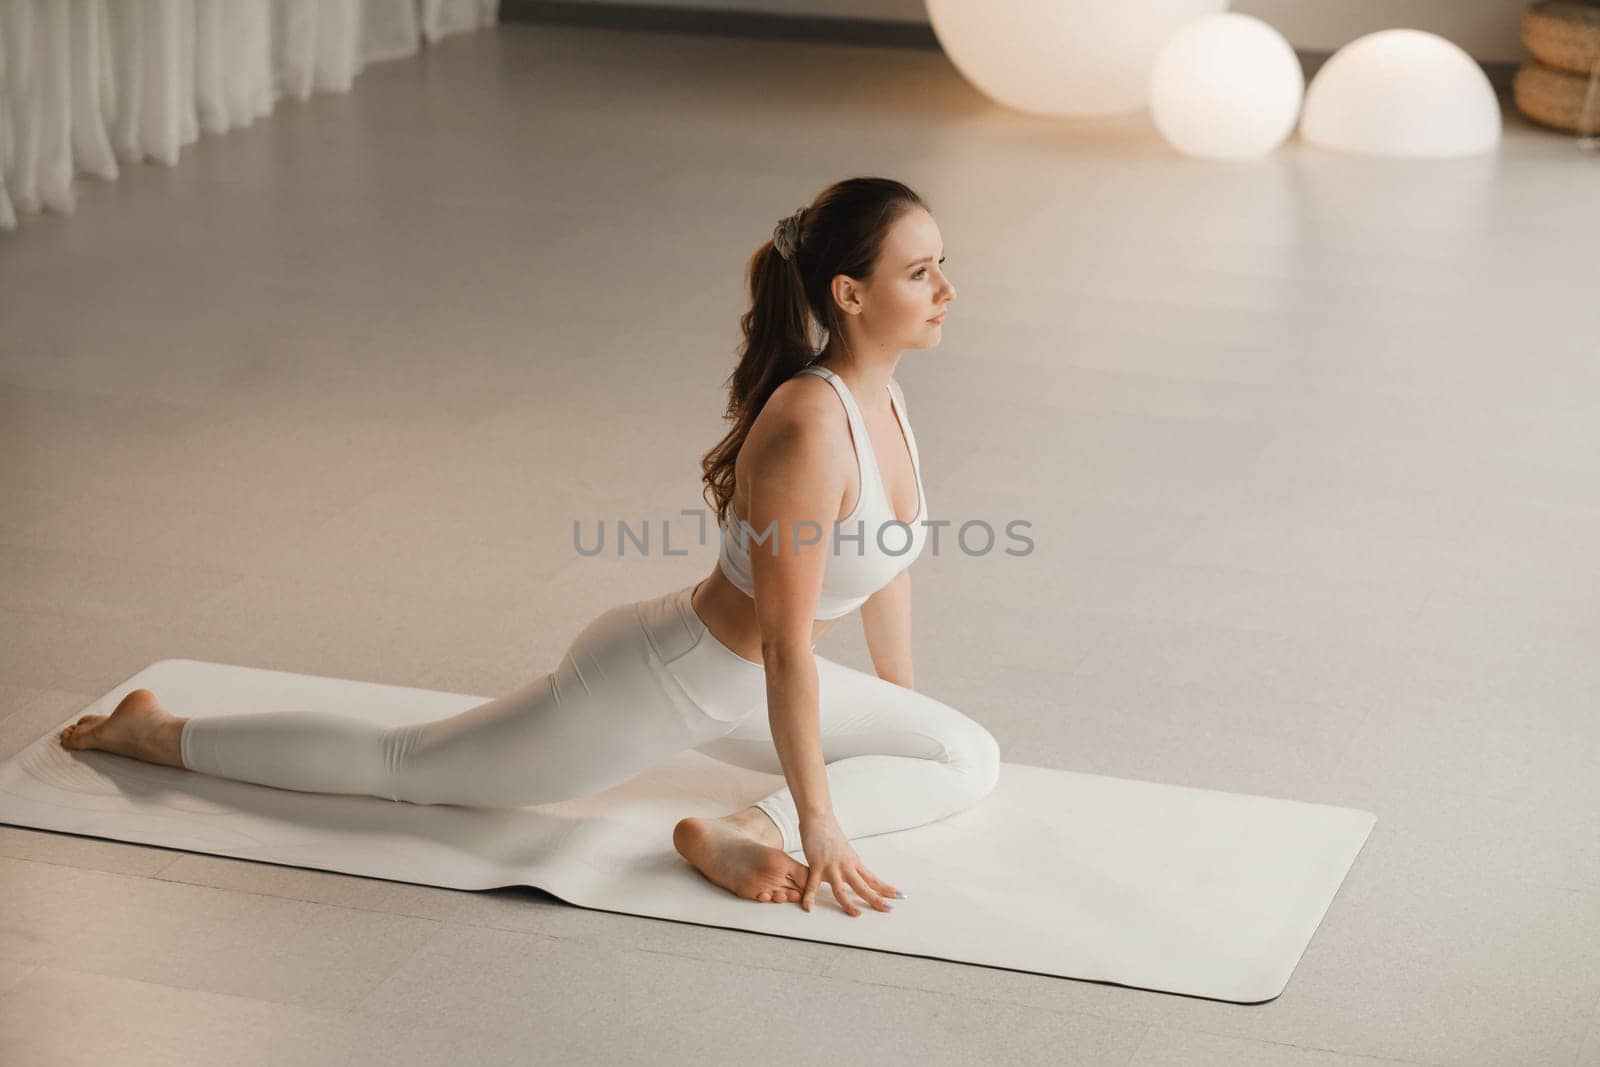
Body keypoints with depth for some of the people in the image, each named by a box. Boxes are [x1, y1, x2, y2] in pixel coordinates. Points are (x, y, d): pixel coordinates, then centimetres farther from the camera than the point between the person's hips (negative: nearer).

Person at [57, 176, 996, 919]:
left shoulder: (883, 393, -7)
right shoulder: (809, 430, -34)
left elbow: (888, 563, 11)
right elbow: (786, 646, -31)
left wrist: (905, 715, 21)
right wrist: (819, 821, -24)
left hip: (733, 691, 8)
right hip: (653, 685, -8)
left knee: (973, 764, 4)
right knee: (398, 766, 10)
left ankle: (743, 831, -7)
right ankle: (160, 735, 26)